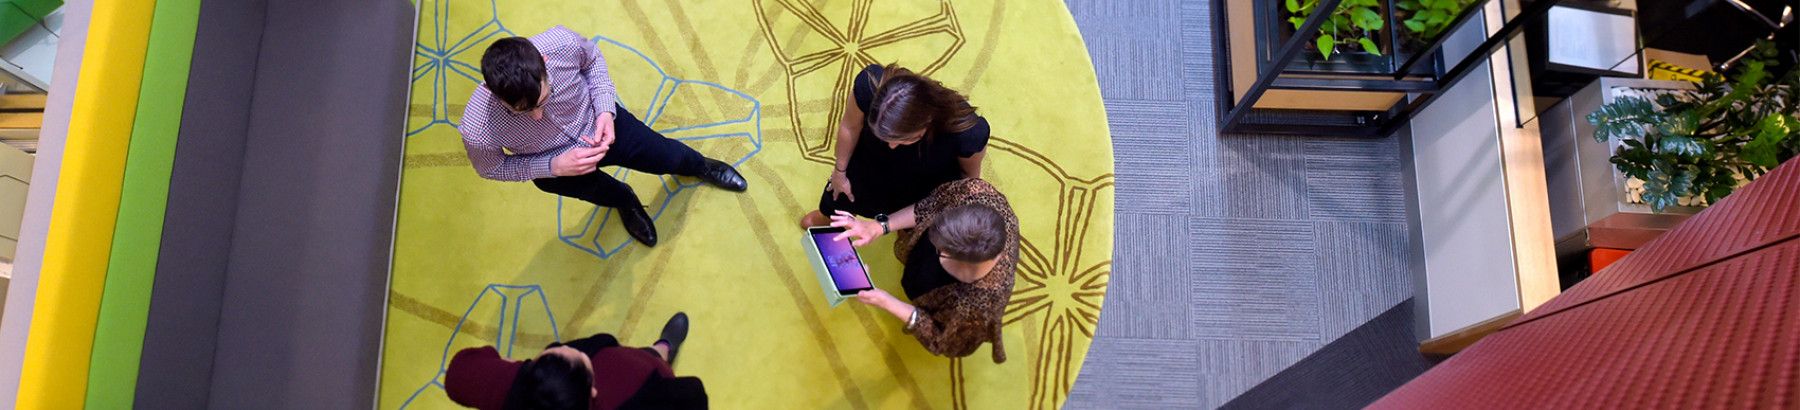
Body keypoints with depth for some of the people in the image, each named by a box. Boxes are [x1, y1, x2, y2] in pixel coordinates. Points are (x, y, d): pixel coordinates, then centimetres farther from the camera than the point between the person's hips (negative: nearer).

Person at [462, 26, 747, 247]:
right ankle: (625, 201, 65)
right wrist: (554, 166, -31)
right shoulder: (478, 130, -43)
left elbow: (592, 58, -13)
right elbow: (491, 169, -18)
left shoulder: (562, 43, -40)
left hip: (599, 123, 1)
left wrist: (605, 109, -26)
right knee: (610, 193, 27)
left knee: (668, 157, 24)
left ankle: (699, 166, 61)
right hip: (553, 164, -1)